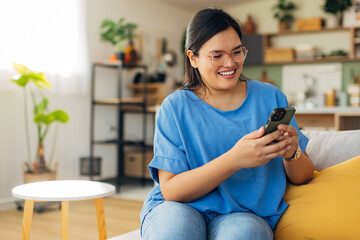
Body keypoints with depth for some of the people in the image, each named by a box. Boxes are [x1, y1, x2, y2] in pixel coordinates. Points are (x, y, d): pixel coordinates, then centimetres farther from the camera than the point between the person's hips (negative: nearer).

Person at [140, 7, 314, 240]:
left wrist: (292, 153, -15)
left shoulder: (270, 97, 6)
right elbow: (170, 190, -11)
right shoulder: (176, 107, -1)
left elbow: (303, 178, 9)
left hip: (246, 214, 1)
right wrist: (234, 160, -23)